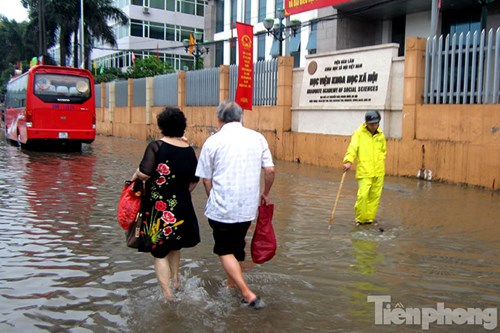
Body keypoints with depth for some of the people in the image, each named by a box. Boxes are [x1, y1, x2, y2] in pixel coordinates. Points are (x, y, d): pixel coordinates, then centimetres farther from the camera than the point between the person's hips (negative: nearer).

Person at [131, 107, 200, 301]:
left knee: (159, 252, 7)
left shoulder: (156, 146, -13)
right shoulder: (189, 150, 1)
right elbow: (194, 181, 5)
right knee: (175, 245, 27)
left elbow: (144, 174, -20)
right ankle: (175, 279, 40)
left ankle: (167, 294, 3)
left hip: (157, 207, -4)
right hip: (181, 207, 5)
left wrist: (135, 176, 1)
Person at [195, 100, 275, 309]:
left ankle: (248, 294, -3)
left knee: (225, 251, 8)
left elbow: (206, 179, -1)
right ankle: (232, 287, 35)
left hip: (221, 208, -4)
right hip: (248, 207, 4)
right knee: (237, 248, 22)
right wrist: (265, 194, 16)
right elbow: (270, 170, 0)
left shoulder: (213, 141, -6)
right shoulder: (257, 138, 2)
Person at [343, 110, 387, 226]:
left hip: (378, 172, 5)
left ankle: (370, 217, 21)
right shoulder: (359, 133, -5)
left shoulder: (381, 135, 10)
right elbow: (352, 147, -15)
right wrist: (348, 161, -29)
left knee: (375, 195, 6)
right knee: (363, 195, -11)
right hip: (364, 171, -4)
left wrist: (379, 163, 11)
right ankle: (360, 218, 8)